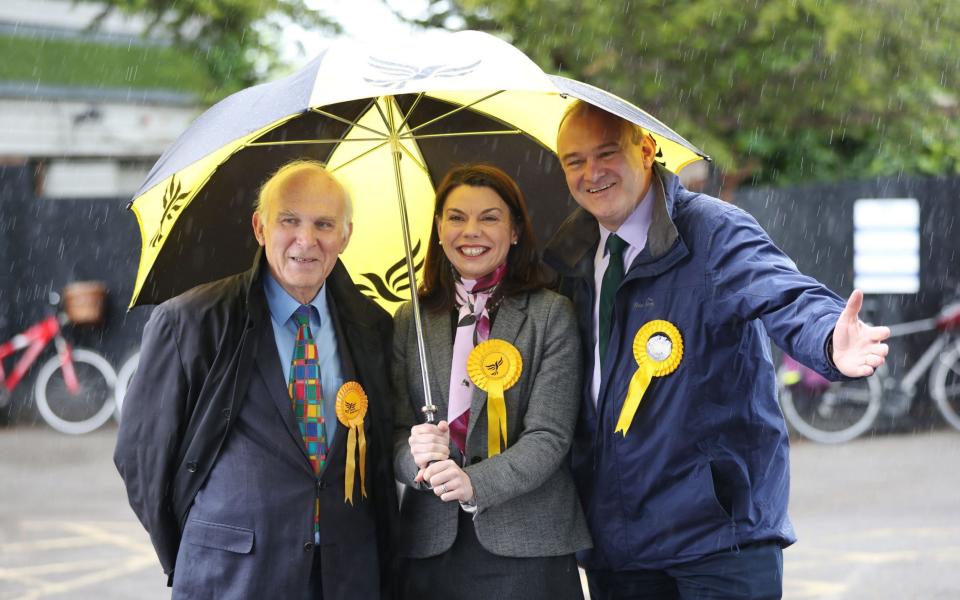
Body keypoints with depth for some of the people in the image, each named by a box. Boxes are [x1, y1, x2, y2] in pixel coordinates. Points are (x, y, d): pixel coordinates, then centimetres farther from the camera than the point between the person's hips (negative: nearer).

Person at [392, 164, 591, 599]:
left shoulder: (551, 314, 0)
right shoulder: (409, 321, 10)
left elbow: (550, 436, -8)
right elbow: (394, 429, 6)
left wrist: (475, 483, -22)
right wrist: (415, 459, -17)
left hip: (526, 544, -2)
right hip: (430, 544, 2)